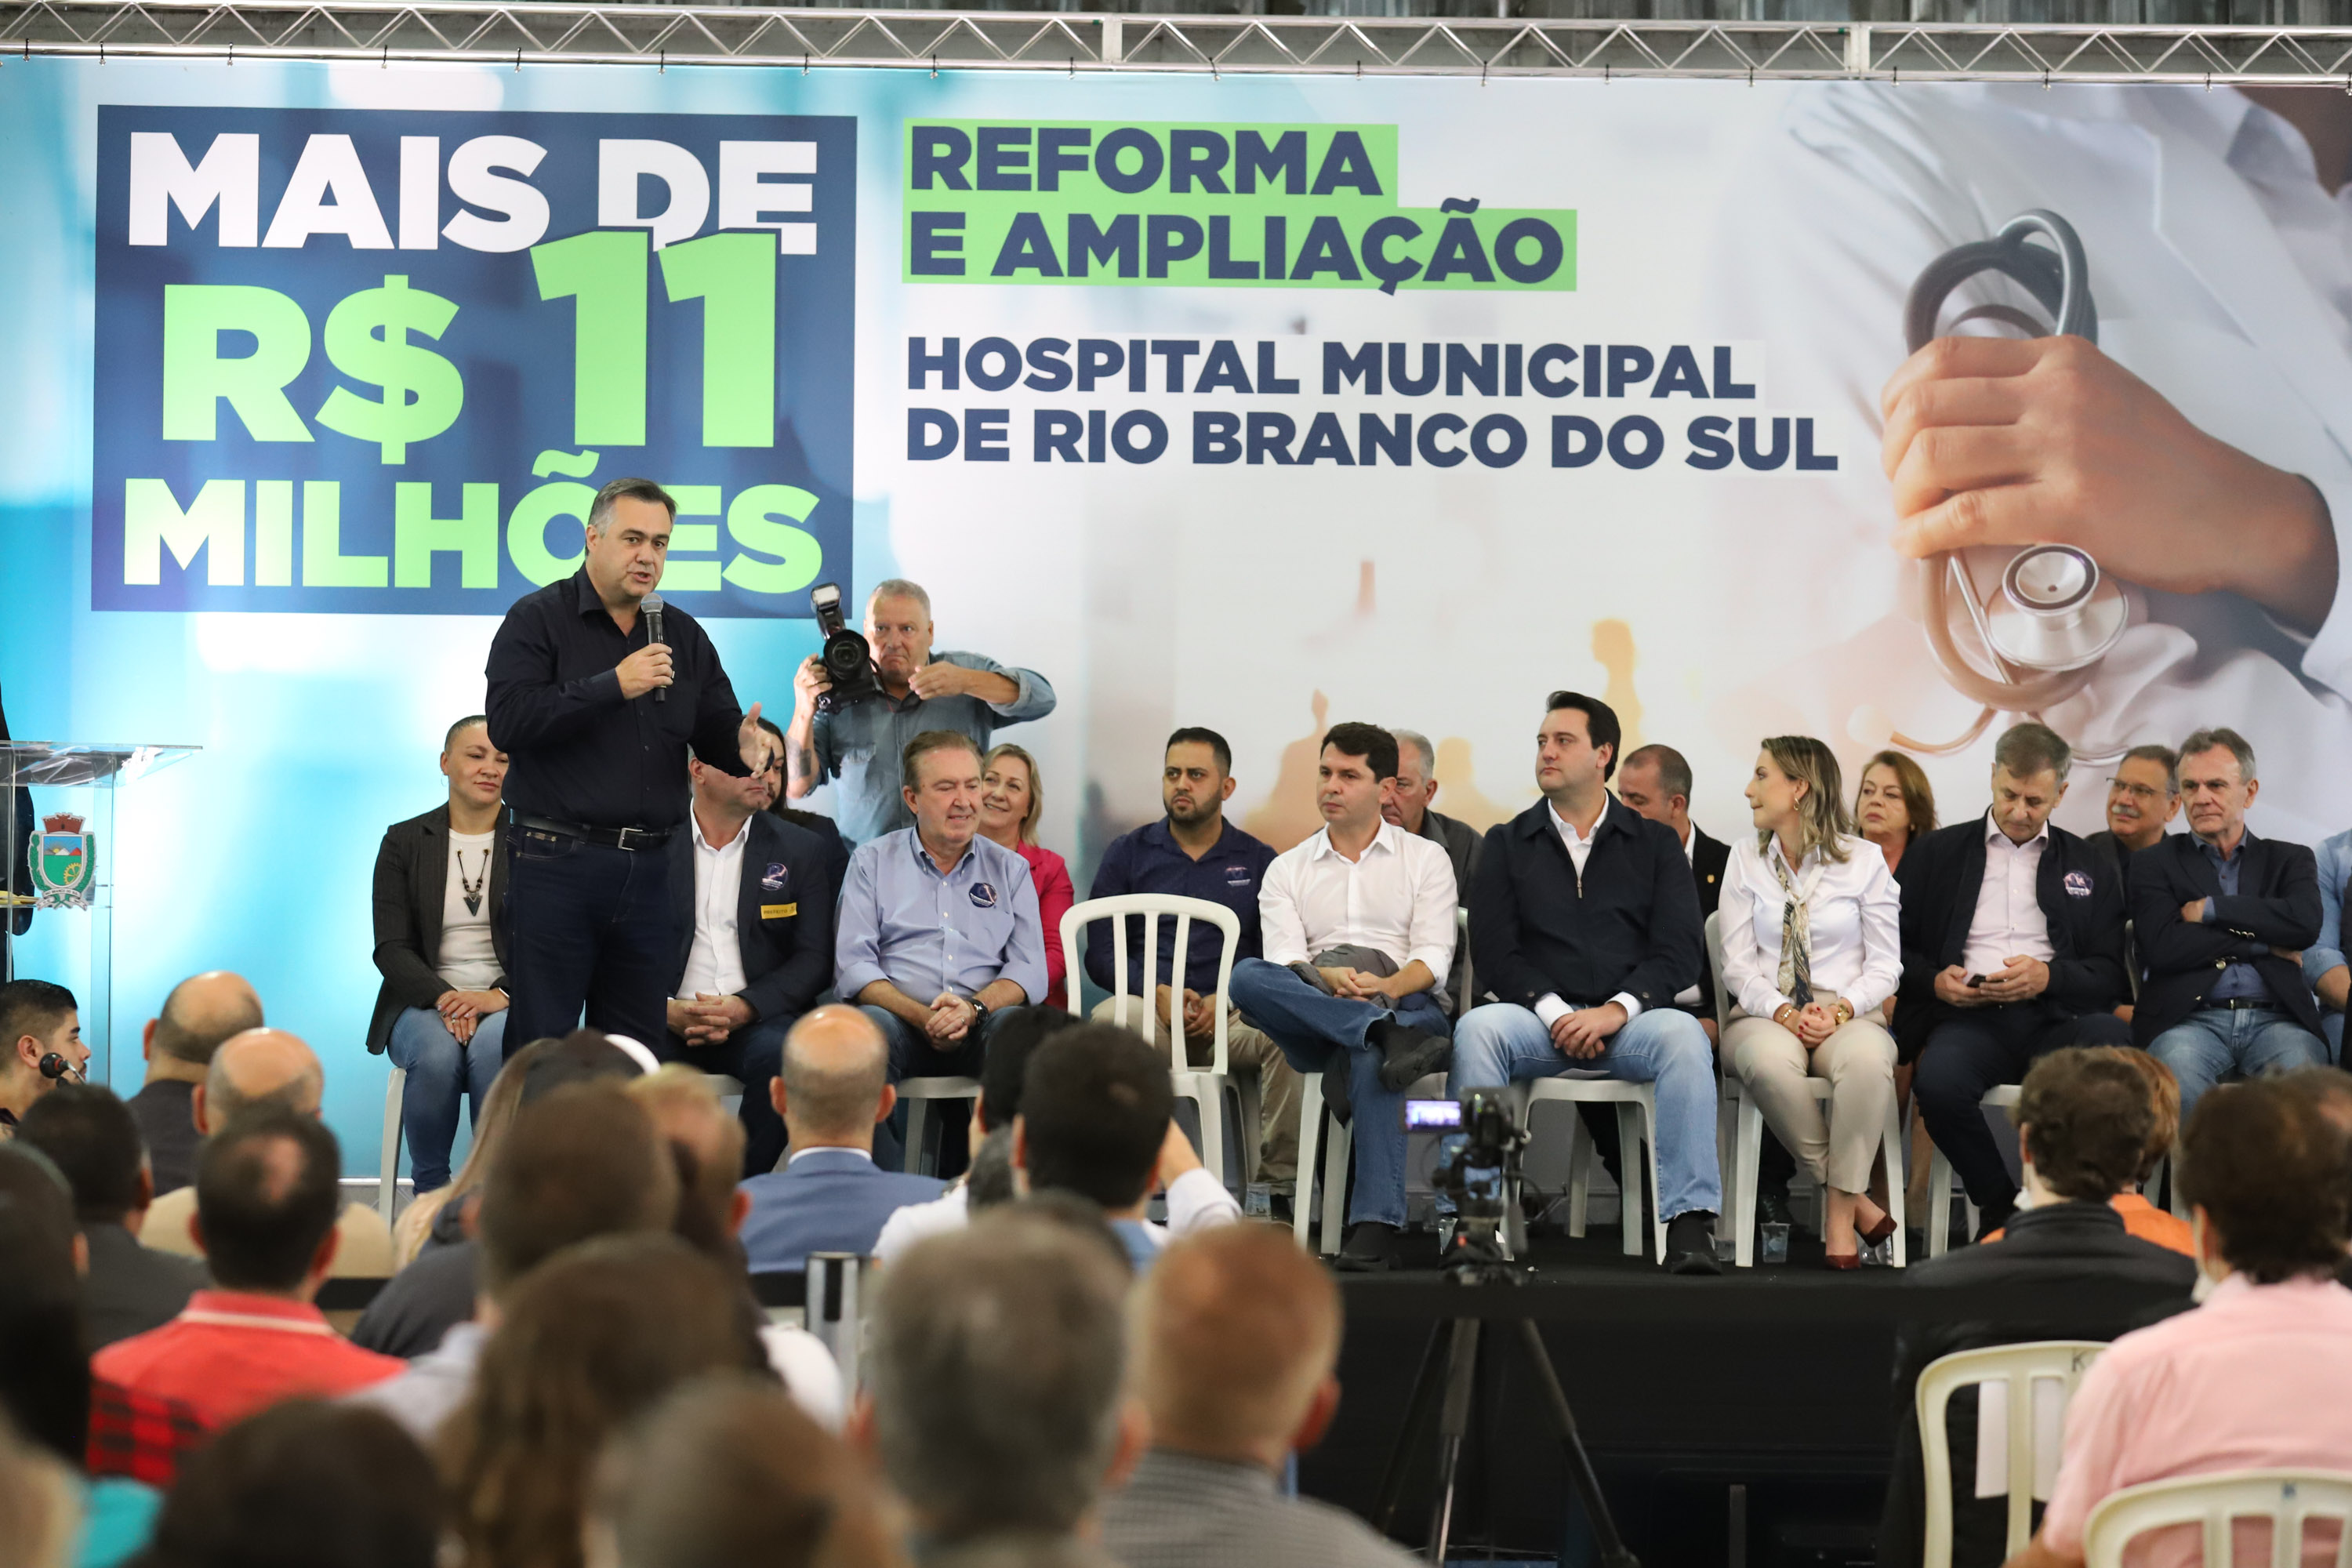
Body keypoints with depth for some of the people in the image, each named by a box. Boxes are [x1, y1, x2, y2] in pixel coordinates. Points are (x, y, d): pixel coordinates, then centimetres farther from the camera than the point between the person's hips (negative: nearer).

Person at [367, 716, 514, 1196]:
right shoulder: (404, 841, 8)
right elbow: (391, 948, 1)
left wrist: (499, 995, -18)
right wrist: (444, 997, -18)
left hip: (506, 1000, 0)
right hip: (424, 1000, 0)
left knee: (493, 1047, -36)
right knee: (437, 1054, -34)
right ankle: (429, 1191, -17)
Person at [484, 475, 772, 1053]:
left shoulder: (684, 635, 16)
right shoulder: (538, 620, 0)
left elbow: (717, 733, 15)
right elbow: (507, 722, -14)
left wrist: (741, 746, -10)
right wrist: (613, 685, -17)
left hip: (647, 871, 5)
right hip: (556, 861, -5)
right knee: (540, 1046, -4)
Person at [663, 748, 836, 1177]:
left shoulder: (800, 849, 12)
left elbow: (815, 958, 4)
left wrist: (745, 1007, -13)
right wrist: (665, 1009, -14)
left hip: (757, 1018, 0)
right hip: (671, 1018, 0)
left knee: (783, 1056, -34)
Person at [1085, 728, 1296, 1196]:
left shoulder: (1257, 860, 17)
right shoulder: (1127, 854, 16)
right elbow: (1100, 954, 9)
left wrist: (1226, 999, -12)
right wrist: (1158, 993, -10)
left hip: (1229, 1014, 0)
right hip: (1148, 1005, 0)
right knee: (1109, 1021, -37)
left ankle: (1280, 1179, -26)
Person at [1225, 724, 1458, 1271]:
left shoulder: (1425, 860, 17)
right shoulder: (1287, 870, 21)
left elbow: (1433, 958, 4)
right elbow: (1284, 958, 4)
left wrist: (1387, 985, -19)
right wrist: (1325, 980, -20)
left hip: (1406, 1003, -2)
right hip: (1312, 1027, 2)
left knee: (1368, 1059, -39)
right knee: (1247, 977, -31)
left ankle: (1376, 1227, -45)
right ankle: (1388, 1036, -40)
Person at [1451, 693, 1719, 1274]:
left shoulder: (1654, 843, 15)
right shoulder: (1507, 843, 16)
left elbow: (1681, 949, 2)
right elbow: (1493, 949, 4)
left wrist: (1618, 1009, -15)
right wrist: (1554, 1012, -13)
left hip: (1628, 1020, 0)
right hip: (1538, 1019, 1)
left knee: (1683, 1035, -34)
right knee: (1478, 1028, -32)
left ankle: (1690, 1223, -37)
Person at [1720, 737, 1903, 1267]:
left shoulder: (1863, 859, 4)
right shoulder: (1746, 857, 9)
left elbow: (1885, 965, 3)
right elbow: (1738, 965, 4)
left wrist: (1840, 1010, -16)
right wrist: (1785, 1013, -14)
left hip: (1847, 1016, -1)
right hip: (1767, 1015, 1)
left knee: (1866, 1058, -39)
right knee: (1769, 1060, -38)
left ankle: (1840, 1204, -26)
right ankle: (1853, 1196, -23)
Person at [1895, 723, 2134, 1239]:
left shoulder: (2090, 868, 18)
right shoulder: (1937, 854, 18)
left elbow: (2110, 974, 9)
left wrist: (2049, 976, -11)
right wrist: (1934, 979, -7)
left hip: (2055, 1017, 1)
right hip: (1968, 1018, -1)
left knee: (2113, 1040, -35)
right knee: (1938, 1080, -36)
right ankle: (2000, 1205, -9)